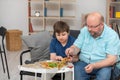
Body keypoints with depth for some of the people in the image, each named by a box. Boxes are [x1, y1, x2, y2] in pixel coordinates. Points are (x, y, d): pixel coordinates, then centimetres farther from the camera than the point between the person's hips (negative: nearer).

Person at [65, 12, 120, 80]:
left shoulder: (112, 35, -11)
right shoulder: (84, 30, 2)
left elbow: (112, 59, -17)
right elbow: (76, 47, 4)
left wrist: (94, 66, -31)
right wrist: (72, 50, -22)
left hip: (102, 65, -1)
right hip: (84, 63, 2)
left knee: (104, 73, -34)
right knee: (75, 69, -30)